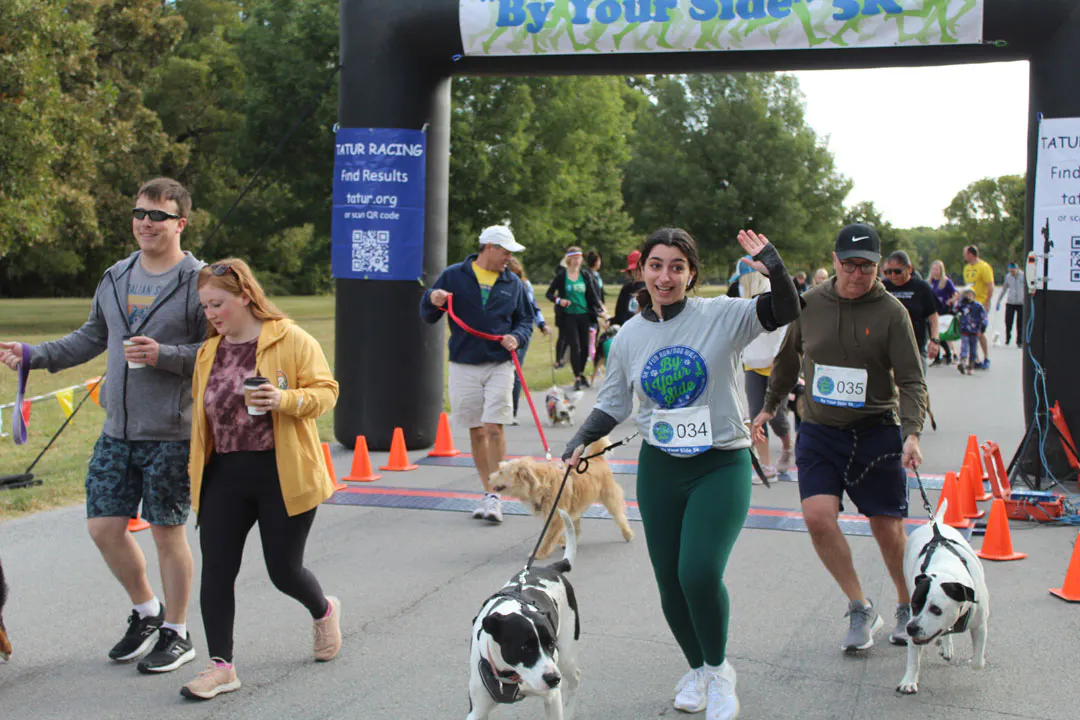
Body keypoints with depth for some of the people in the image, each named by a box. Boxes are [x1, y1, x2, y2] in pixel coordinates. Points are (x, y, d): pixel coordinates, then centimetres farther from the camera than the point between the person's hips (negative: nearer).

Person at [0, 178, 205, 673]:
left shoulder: (198, 283, -8)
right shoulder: (115, 279, 10)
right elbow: (91, 338, 22)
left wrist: (163, 355, -21)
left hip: (170, 435, -6)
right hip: (116, 431, 6)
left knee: (167, 532, 2)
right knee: (103, 526, 7)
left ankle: (176, 634, 20)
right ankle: (147, 612, 30)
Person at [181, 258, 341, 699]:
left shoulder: (291, 340, -7)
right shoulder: (209, 351, 11)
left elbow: (325, 391, -8)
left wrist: (284, 399, -27)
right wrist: (196, 475, 19)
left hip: (281, 473, -5)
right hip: (224, 474, 5)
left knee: (283, 570, 3)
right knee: (216, 570, -1)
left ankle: (324, 612, 37)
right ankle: (221, 666, 9)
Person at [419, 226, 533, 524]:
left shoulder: (512, 283, 9)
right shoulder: (453, 276, 4)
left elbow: (525, 320, 16)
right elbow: (427, 316, 7)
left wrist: (517, 337, -6)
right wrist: (432, 300, -17)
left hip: (499, 366, 0)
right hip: (464, 366, 0)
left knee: (494, 428, -12)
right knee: (476, 432, 6)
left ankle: (496, 498, -5)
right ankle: (488, 492, 18)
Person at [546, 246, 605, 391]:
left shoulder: (585, 275, 6)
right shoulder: (561, 275, -2)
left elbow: (593, 294, 9)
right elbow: (549, 294, 4)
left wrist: (600, 309, -3)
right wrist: (558, 300, -15)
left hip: (584, 315, 3)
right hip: (569, 315, -3)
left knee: (585, 346, 6)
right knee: (574, 346, -8)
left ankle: (581, 373, 25)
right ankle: (577, 378, -5)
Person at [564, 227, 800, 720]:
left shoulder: (720, 316, -7)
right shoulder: (629, 337, 3)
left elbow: (785, 311, -17)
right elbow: (612, 405, 12)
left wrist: (773, 267, -34)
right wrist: (580, 442, -2)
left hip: (721, 466, -4)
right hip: (659, 468, 4)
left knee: (699, 573, -18)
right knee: (669, 581, 8)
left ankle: (718, 669, 10)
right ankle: (696, 670, 34)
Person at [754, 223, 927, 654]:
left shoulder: (891, 312, -6)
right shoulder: (810, 304, 2)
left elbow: (912, 380, -7)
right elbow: (788, 359, 18)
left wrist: (913, 432, -21)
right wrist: (769, 406, 25)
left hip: (876, 432, -2)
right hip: (819, 430, 2)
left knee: (888, 529, 4)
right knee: (818, 515, -15)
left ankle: (908, 609, 30)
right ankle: (861, 610, 2)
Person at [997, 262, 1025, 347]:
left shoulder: (1024, 276, -3)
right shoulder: (1008, 276, 6)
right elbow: (1004, 289, 17)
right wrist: (998, 301, 17)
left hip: (1021, 303, -2)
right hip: (1010, 303, 2)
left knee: (1020, 324, -3)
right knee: (1008, 322, -4)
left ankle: (1019, 341, 9)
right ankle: (1007, 337, 19)